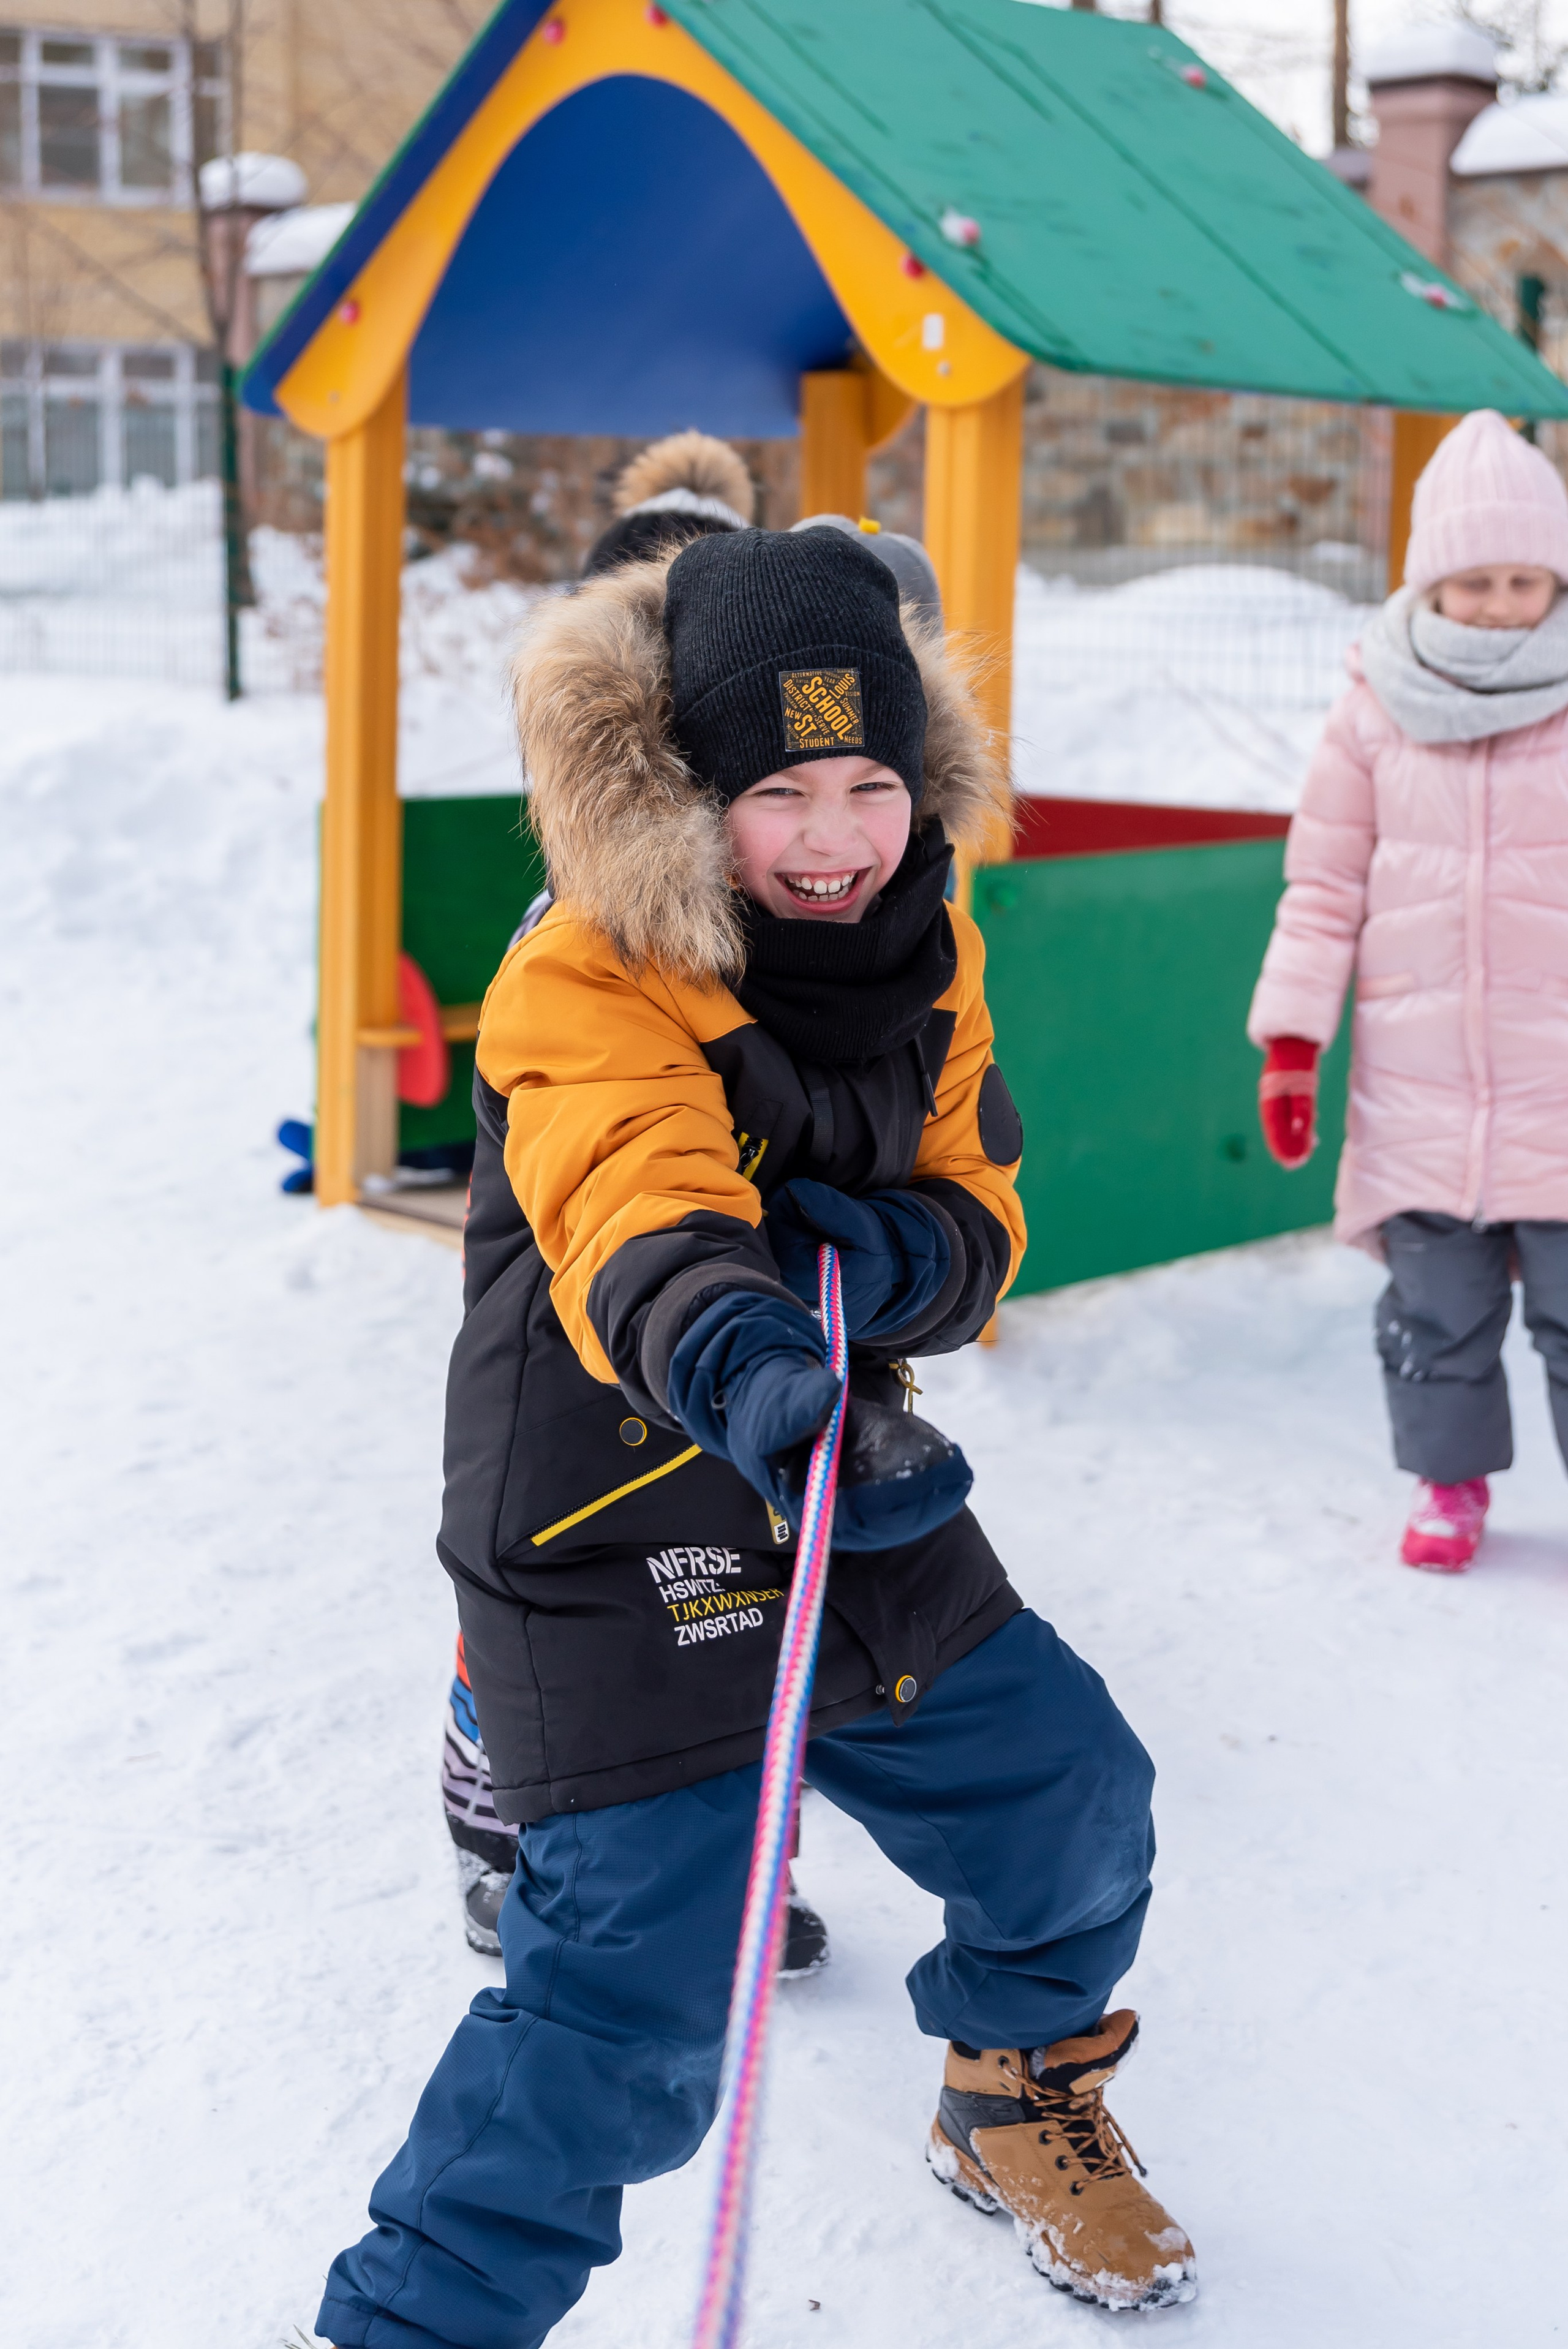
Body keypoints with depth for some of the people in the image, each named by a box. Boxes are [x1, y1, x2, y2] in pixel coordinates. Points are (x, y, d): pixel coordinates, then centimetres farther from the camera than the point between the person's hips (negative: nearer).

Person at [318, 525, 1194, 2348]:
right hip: (618, 1548, -7)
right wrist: (736, 1356, -64)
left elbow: (978, 1216, 2)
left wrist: (901, 1253, -23)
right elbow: (636, 1218, -42)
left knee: (1069, 1797, 18)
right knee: (630, 2012, -13)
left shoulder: (925, 957, 1)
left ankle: (1019, 2100, 49)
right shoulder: (585, 994, -22)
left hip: (861, 1506, 7)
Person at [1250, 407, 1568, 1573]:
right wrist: (1292, 1045, 2)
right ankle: (1451, 1479, 28)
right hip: (1415, 1076, 1)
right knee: (1437, 1304, 11)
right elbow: (1324, 888, 5)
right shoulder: (1376, 715, 1)